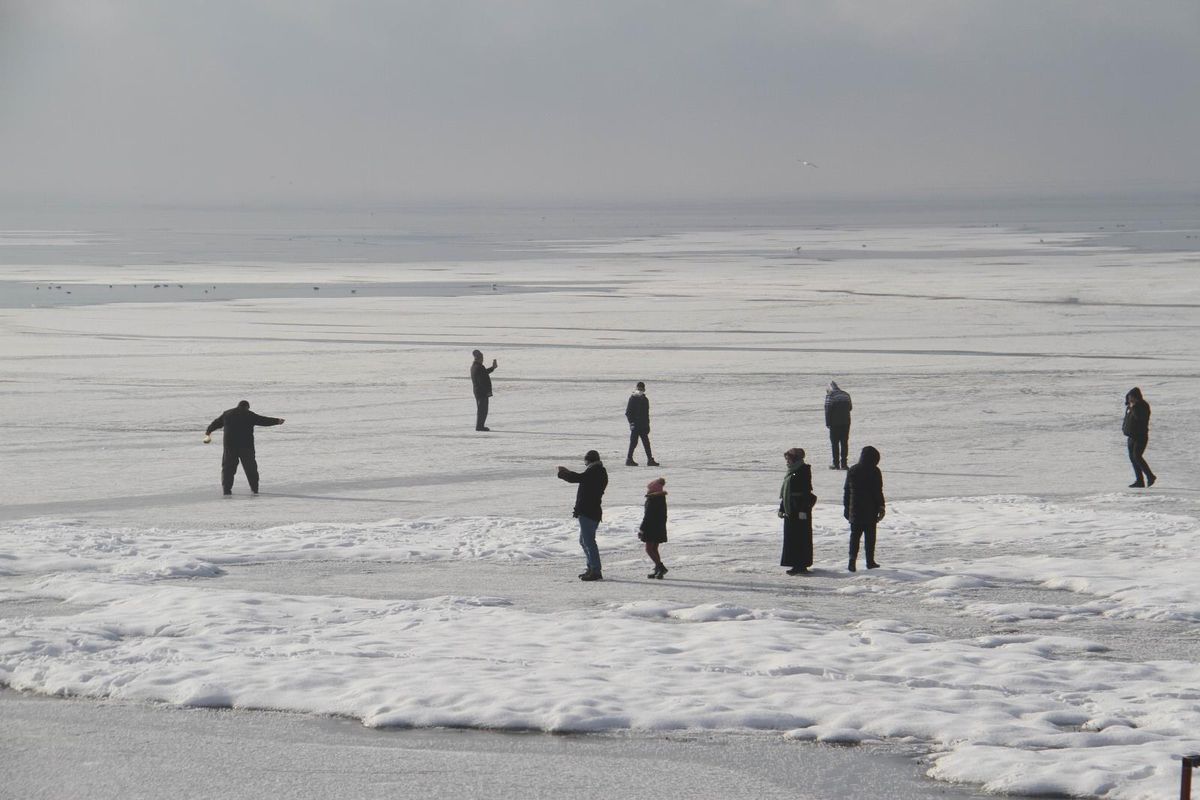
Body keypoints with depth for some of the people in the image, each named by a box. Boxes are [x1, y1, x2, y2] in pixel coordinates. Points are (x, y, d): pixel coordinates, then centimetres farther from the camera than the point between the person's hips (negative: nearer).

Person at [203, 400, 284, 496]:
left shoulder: (226, 414, 9)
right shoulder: (249, 415, -1)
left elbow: (216, 423, 20)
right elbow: (263, 421, 1)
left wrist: (208, 431, 36)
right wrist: (276, 421, 14)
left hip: (229, 446, 2)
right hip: (246, 446, -2)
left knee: (228, 467, 6)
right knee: (250, 467, 11)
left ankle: (227, 489, -3)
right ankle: (254, 488, 14)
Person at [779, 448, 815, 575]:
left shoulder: (803, 471, -12)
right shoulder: (790, 473, 16)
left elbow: (806, 492, -17)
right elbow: (784, 494, 22)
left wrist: (803, 510, -22)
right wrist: (782, 509, 22)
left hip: (800, 511, -10)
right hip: (790, 511, 10)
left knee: (801, 537, -7)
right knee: (791, 537, 11)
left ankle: (801, 566, -6)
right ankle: (796, 565, 16)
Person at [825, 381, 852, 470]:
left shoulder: (829, 396, -9)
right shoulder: (846, 395, 7)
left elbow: (828, 410, -12)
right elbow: (850, 407, 14)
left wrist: (827, 423, -8)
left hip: (835, 423, -4)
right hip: (846, 422, 4)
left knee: (834, 443, 3)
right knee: (844, 443, 9)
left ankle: (836, 464, 2)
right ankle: (843, 463, 7)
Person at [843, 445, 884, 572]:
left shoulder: (852, 471, 5)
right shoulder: (874, 471, -9)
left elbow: (846, 490, 10)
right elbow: (878, 492, -10)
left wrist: (846, 507, 17)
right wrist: (881, 508, -2)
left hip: (855, 509, 3)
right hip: (870, 511, -3)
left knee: (855, 535, 6)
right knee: (870, 535, 7)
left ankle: (852, 559, -9)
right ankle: (870, 561, 10)